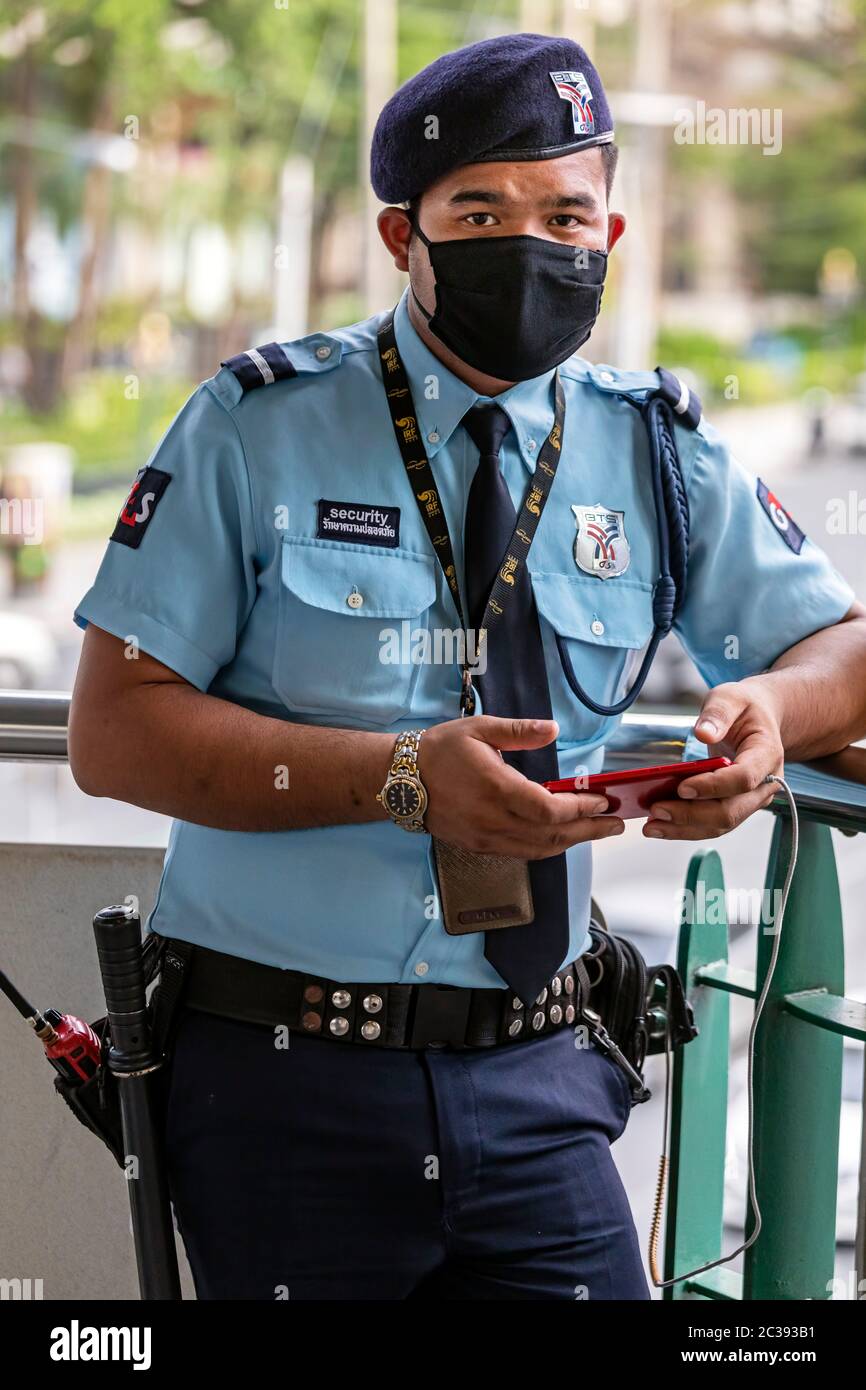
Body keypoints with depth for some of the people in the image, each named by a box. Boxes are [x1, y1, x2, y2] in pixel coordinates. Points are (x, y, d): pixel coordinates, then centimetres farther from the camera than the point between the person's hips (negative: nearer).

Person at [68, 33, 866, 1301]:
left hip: (531, 1086, 3)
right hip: (287, 1085, -2)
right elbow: (113, 732, -8)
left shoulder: (654, 453, 7)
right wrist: (400, 779, -22)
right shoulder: (263, 428, -3)